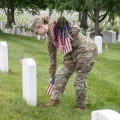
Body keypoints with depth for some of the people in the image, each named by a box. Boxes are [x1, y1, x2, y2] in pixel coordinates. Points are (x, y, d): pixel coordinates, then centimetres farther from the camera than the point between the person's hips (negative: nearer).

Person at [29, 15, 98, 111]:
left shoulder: (58, 24, -19)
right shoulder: (50, 37, 5)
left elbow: (76, 30, -26)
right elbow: (52, 56, 15)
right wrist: (52, 75, 21)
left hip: (87, 50, -8)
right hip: (73, 52, 8)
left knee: (79, 80, -1)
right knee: (61, 74, 6)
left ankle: (82, 106, 19)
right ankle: (55, 100, 20)